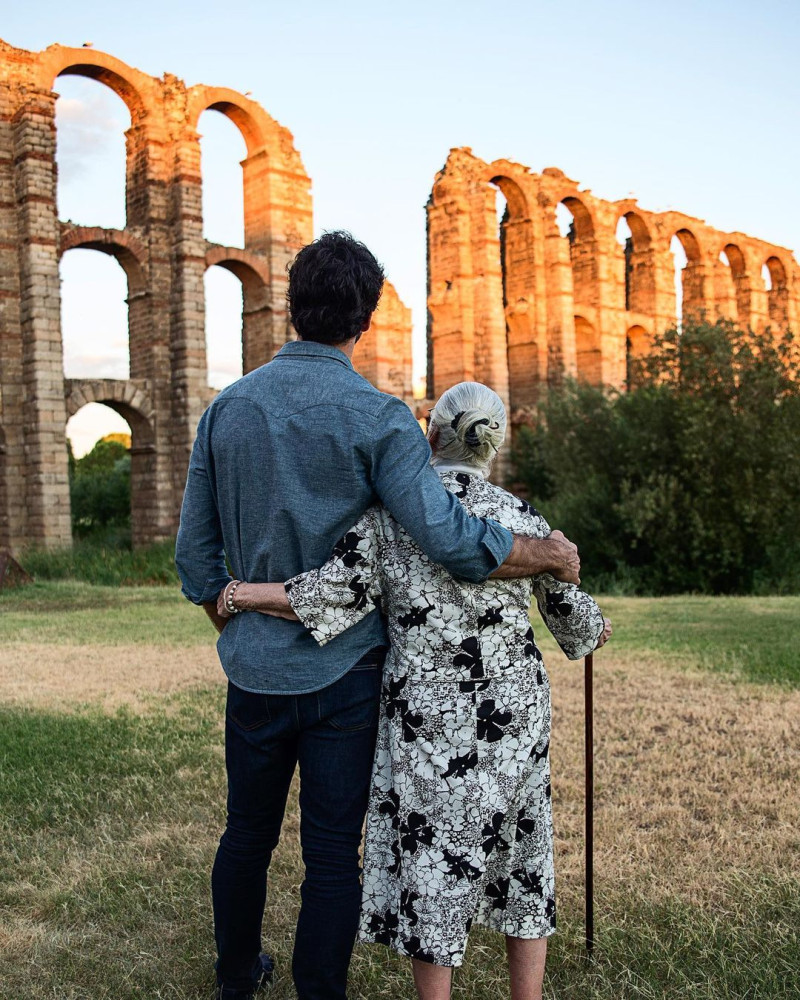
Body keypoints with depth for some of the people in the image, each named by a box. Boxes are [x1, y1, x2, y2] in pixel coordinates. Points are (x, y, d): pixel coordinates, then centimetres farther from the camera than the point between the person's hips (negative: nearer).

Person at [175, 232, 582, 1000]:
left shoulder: (226, 409, -1)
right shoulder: (377, 419, -15)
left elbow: (195, 555, 4)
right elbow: (447, 539, -24)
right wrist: (549, 554, -8)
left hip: (255, 669, 5)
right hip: (343, 675, -4)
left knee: (247, 833, 22)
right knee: (332, 852, 9)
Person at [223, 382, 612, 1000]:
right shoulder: (523, 519, -2)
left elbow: (339, 589, -15)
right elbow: (569, 609, 9)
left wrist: (244, 594, -2)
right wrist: (595, 628, 32)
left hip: (425, 717, -2)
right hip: (514, 718, 2)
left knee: (431, 861, 11)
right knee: (518, 854, 18)